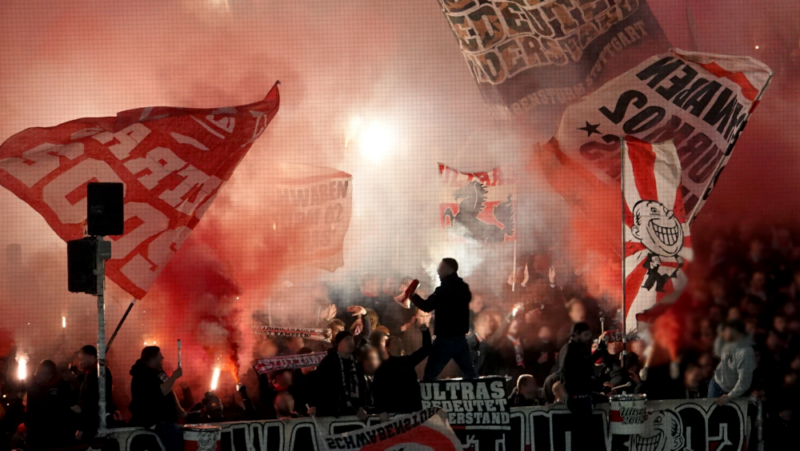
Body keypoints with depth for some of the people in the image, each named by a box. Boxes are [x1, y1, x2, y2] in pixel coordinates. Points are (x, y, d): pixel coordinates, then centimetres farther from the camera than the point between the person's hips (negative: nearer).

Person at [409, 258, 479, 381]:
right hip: (460, 338, 7)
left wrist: (413, 296, -2)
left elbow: (427, 306, -17)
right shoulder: (463, 288, 8)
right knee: (470, 373, 14)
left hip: (445, 339, -7)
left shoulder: (444, 290, -16)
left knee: (430, 374, -3)